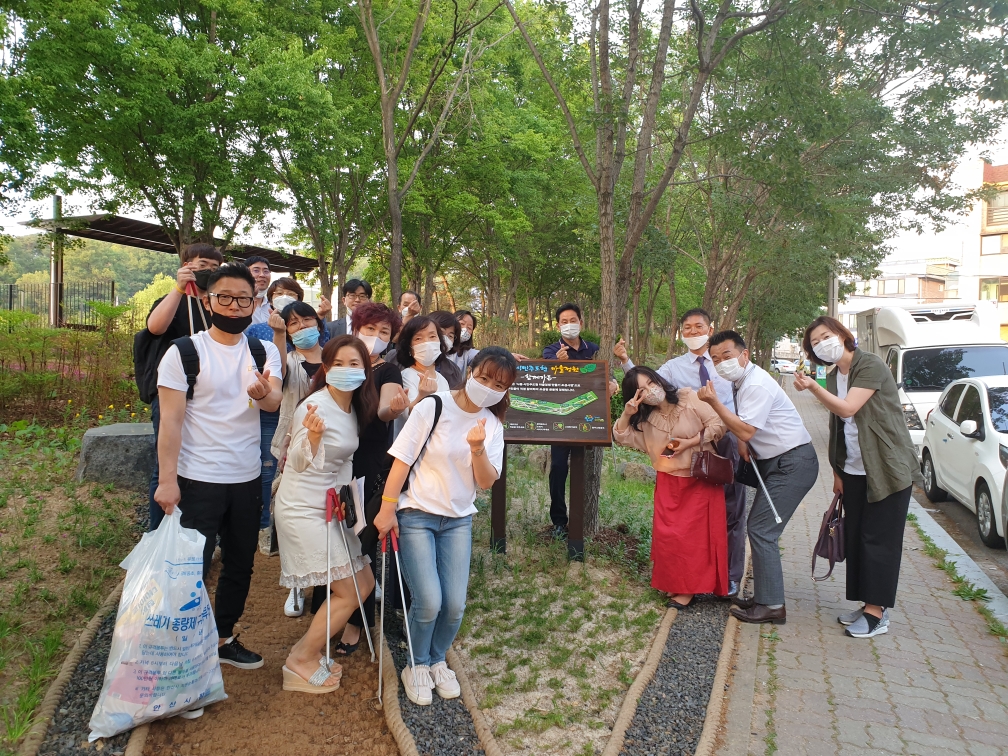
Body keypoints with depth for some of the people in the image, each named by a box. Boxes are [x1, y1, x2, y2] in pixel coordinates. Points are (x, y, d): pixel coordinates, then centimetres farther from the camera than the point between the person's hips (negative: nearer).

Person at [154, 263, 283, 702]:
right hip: (198, 480, -5)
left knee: (240, 566, 16)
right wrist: (167, 480, -19)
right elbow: (171, 420, -12)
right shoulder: (185, 352, -8)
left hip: (247, 478, 5)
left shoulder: (265, 352, 2)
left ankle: (223, 639, 34)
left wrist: (263, 393, -39)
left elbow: (275, 401, -15)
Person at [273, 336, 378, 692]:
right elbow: (300, 463, -16)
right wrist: (313, 435, -33)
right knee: (348, 592, -6)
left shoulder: (354, 408, 6)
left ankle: (311, 650, 23)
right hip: (303, 510, -9)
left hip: (330, 508, 9)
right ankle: (300, 662, 9)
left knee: (364, 582, 10)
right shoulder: (316, 406, -19)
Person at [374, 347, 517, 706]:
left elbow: (486, 482, -6)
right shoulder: (432, 407, -13)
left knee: (454, 605, -1)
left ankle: (437, 660, 29)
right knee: (429, 601, -13)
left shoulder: (492, 425, 1)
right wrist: (387, 510, -11)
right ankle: (416, 665, 16)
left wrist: (478, 449, -25)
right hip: (416, 515, -4)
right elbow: (402, 459, -11)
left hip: (458, 520, 4)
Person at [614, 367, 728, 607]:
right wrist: (627, 414, -14)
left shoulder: (689, 398, -8)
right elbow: (622, 437, 2)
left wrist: (690, 442, -18)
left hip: (701, 479, -4)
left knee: (696, 533, -3)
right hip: (668, 482, 4)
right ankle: (675, 583, 17)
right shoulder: (645, 418, 6)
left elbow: (718, 424, -10)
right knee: (666, 534, 0)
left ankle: (689, 588, 7)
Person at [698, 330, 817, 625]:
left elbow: (746, 431, -27)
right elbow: (744, 425, 21)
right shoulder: (743, 381, 10)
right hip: (777, 462, 10)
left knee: (761, 530, -11)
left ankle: (771, 606, -3)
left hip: (792, 464, -10)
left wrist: (714, 402, -26)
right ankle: (764, 596, 21)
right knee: (758, 527, 12)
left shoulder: (756, 385, -21)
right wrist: (742, 441, 0)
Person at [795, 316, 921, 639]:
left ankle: (877, 611, 4)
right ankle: (868, 603, 19)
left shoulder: (870, 365, -14)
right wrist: (837, 472, 12)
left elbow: (848, 408, -25)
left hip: (887, 468, -7)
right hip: (854, 470, 8)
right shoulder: (833, 378, 9)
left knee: (879, 539, -3)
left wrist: (813, 387, -38)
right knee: (855, 537, 8)